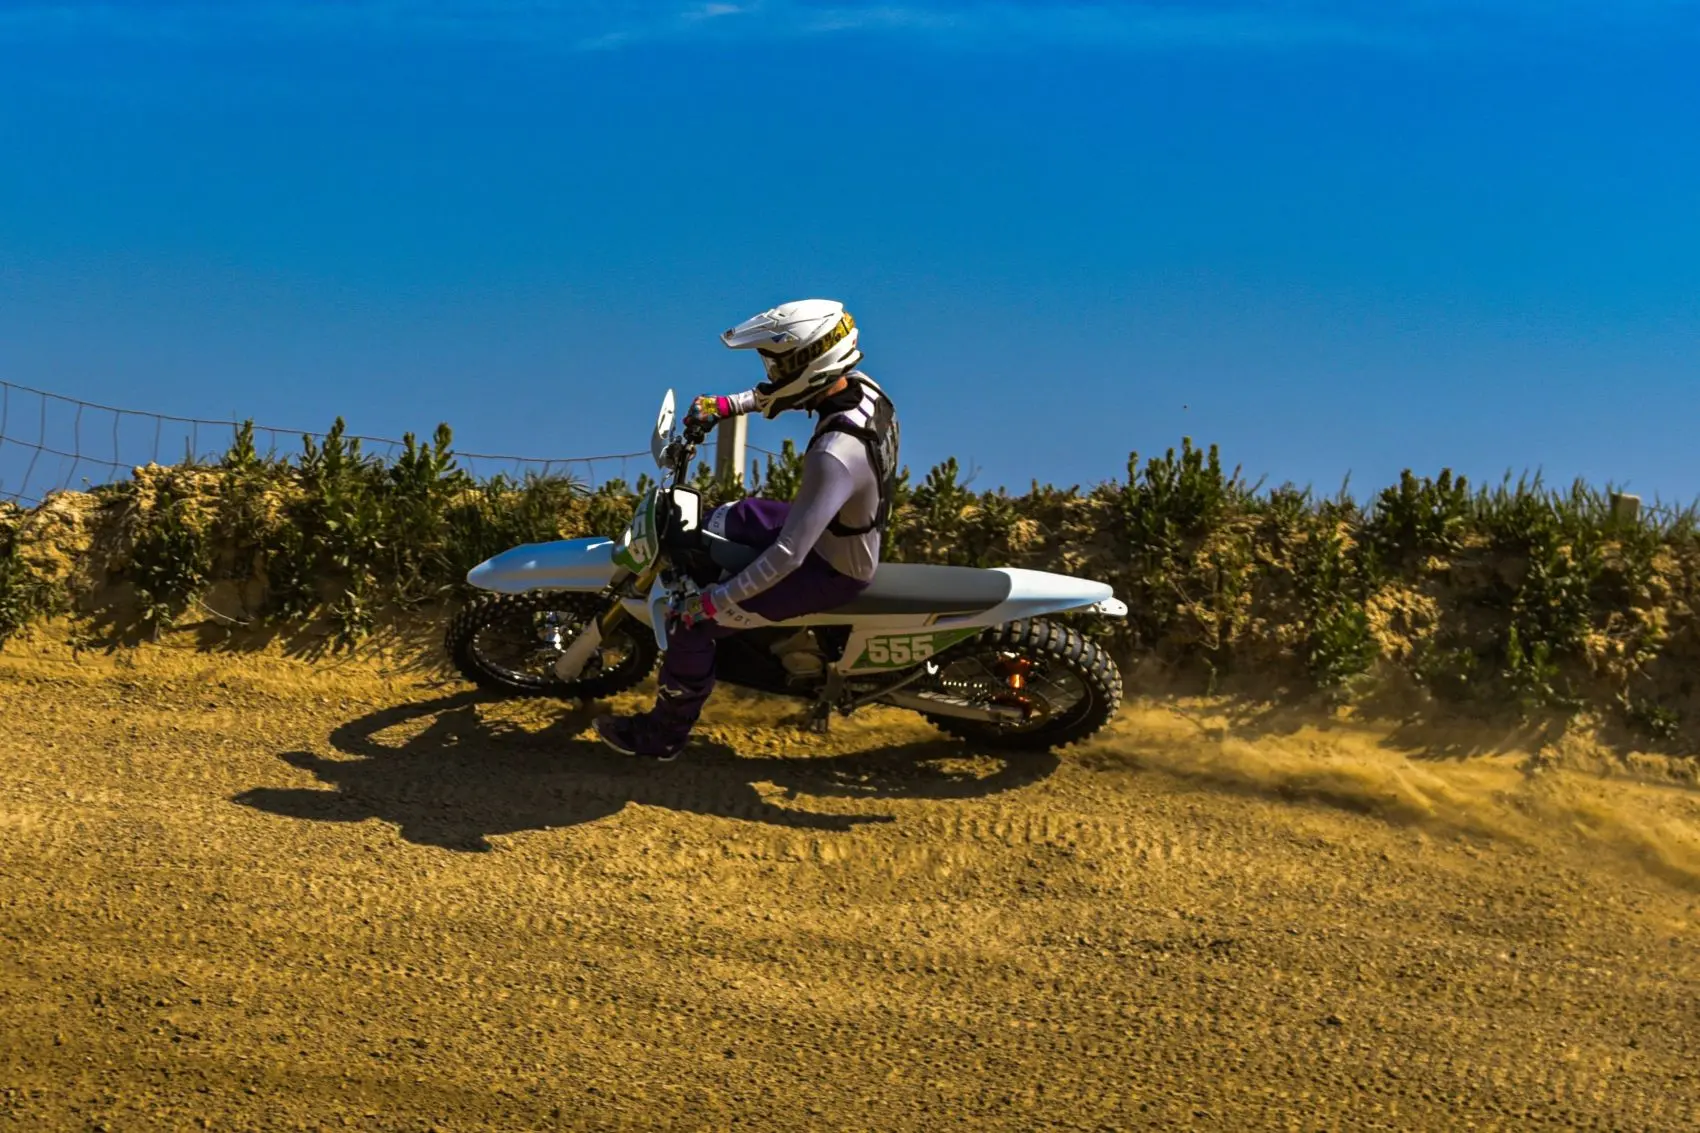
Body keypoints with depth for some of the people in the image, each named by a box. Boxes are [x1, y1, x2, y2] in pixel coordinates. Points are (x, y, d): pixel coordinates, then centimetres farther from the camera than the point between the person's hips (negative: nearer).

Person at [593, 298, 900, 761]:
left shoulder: (834, 456, -41)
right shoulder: (860, 384, -14)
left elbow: (787, 555, -38)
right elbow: (779, 394, 11)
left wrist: (710, 604, -28)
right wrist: (725, 406, 2)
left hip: (831, 569, -8)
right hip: (845, 529, 9)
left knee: (694, 622, -4)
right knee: (720, 522, 25)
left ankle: (664, 734, 17)